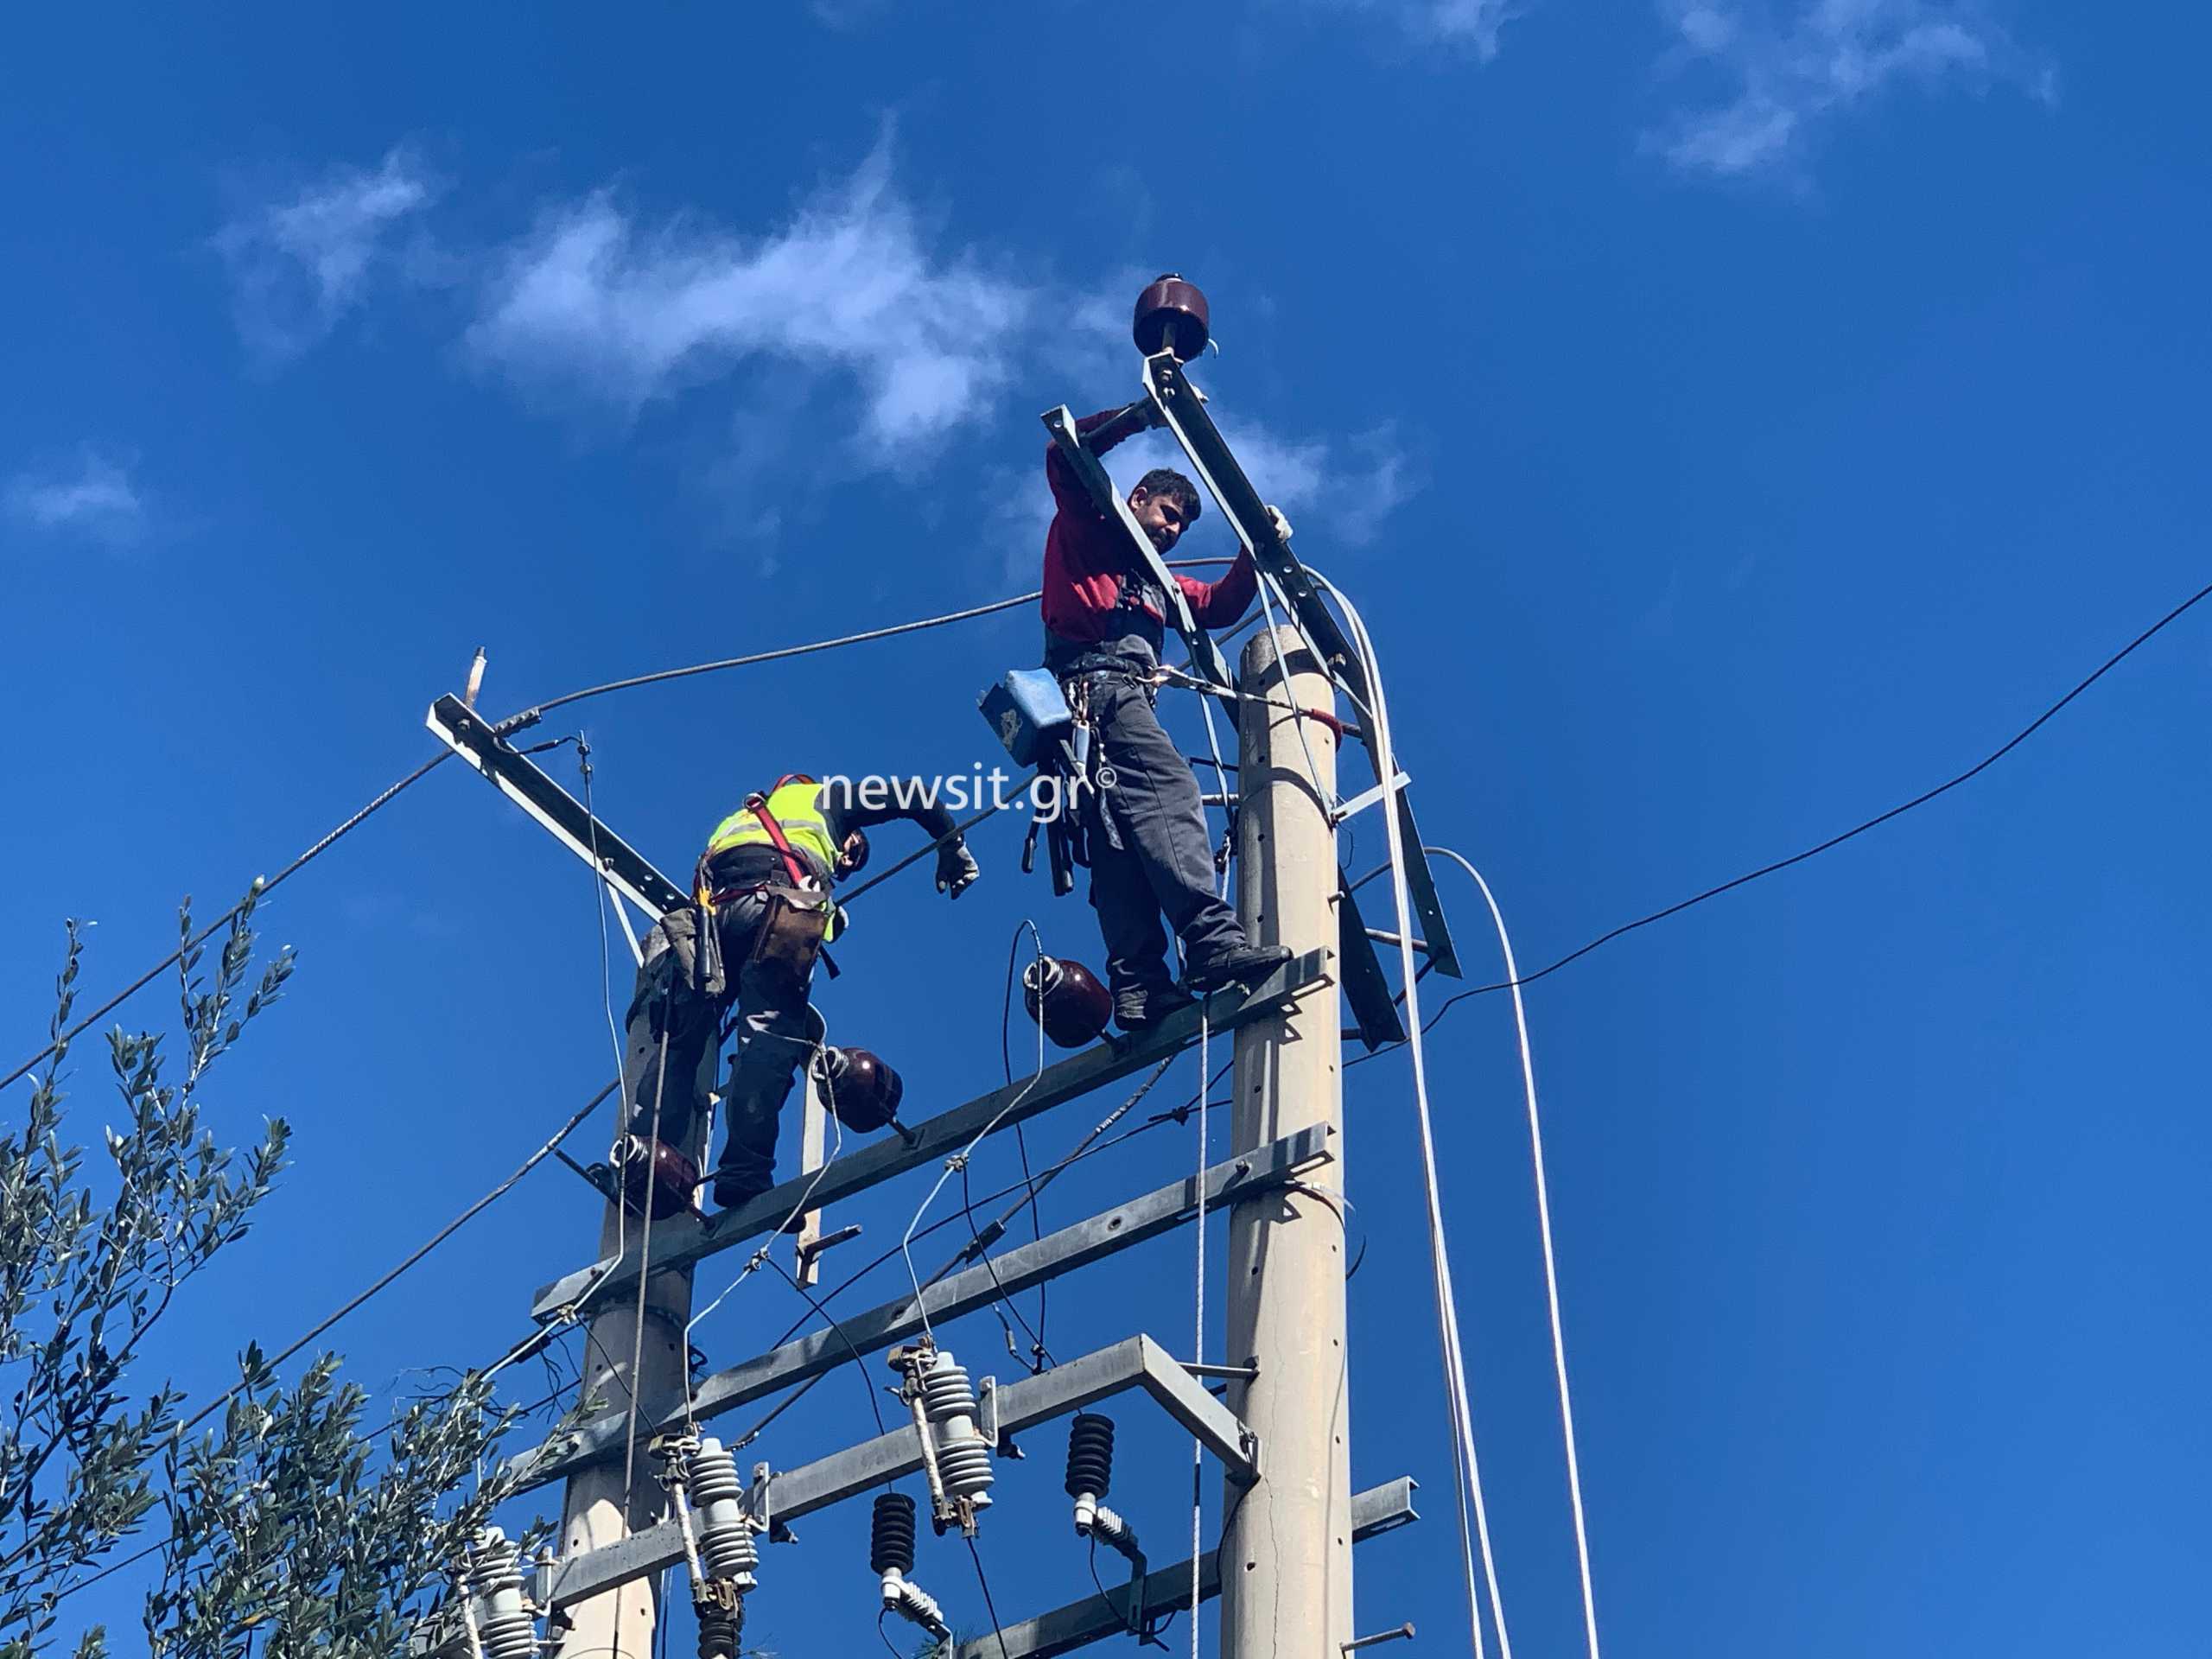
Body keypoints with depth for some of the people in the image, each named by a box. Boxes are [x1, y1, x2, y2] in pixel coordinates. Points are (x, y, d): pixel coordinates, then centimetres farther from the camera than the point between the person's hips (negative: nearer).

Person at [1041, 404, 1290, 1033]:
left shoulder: (1157, 583, 38)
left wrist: (1256, 552, 18)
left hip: (1126, 696, 9)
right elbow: (1064, 454, 2)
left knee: (1121, 841, -8)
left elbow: (1221, 606, 29)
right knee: (1169, 788, -27)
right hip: (1094, 683, -9)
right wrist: (1142, 414, -2)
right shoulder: (1085, 530, 17)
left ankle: (1137, 985, -23)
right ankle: (1212, 938, -44)